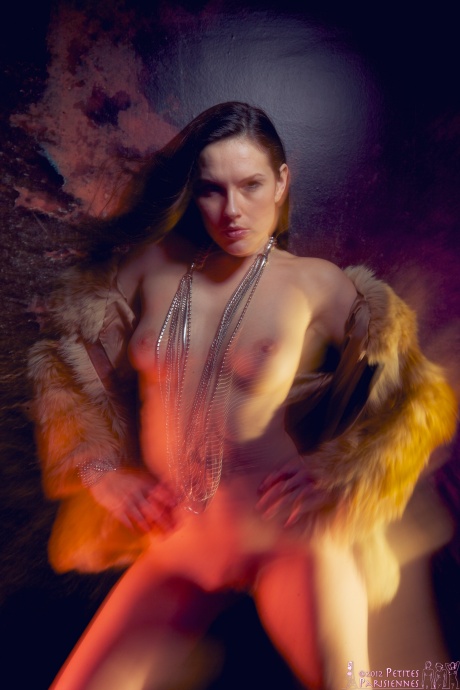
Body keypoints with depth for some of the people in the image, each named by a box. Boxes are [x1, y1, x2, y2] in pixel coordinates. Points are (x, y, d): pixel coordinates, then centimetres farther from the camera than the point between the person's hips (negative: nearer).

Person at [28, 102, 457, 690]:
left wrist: (337, 479, -10)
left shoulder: (318, 285, -5)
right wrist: (101, 467, 4)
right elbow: (66, 352, 12)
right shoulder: (154, 263, 3)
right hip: (174, 536, 3)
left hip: (281, 532, -2)